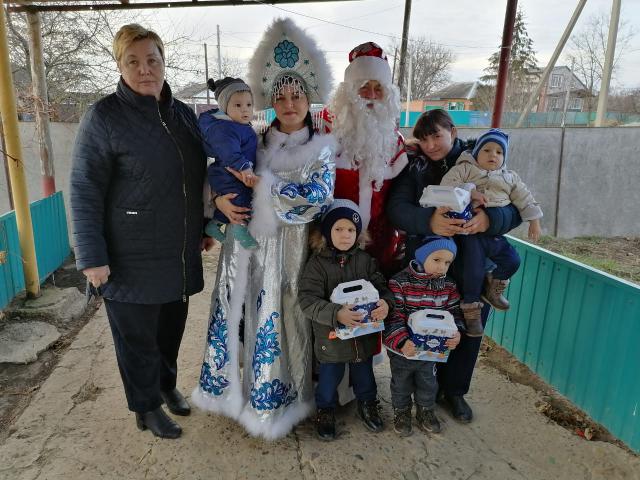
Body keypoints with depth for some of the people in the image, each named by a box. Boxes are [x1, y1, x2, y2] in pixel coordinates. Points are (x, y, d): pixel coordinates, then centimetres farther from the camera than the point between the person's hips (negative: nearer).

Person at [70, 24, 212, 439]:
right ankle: (147, 407, 31)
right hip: (133, 259, -5)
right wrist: (92, 257, -14)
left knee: (172, 326, 19)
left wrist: (203, 229, 17)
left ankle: (166, 383, 43)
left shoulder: (184, 114, 8)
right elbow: (85, 192, -11)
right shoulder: (105, 117, -10)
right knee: (137, 335, 10)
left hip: (180, 254, 5)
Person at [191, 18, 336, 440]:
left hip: (288, 250, -3)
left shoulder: (321, 148, -2)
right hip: (246, 244, 4)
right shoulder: (256, 143, 9)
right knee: (242, 314, 10)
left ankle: (275, 398, 25)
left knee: (279, 319, 4)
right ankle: (236, 385, 33)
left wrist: (262, 181, -15)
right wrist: (220, 199, -11)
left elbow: (317, 199, -17)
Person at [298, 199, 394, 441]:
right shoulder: (317, 263, -15)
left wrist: (385, 303, -25)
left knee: (364, 373, 23)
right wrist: (336, 314, -37)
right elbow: (308, 300, -23)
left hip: (364, 333, 3)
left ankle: (367, 404, 50)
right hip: (331, 335, -3)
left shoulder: (365, 260, -3)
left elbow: (381, 285, -1)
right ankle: (325, 410, 43)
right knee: (330, 376, 16)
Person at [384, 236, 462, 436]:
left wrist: (456, 334, -17)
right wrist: (402, 342, -33)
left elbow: (454, 313, 2)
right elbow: (393, 316, -23)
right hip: (402, 350, -4)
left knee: (428, 383, 24)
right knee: (401, 384, 19)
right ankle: (401, 412, 44)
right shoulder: (399, 282, -22)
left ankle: (425, 411, 49)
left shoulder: (448, 285, -5)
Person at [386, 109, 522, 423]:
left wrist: (490, 219, -27)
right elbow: (396, 207, -13)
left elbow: (516, 209, -5)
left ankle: (454, 390, 34)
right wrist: (428, 220, -32)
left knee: (470, 327, 10)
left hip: (473, 267, 1)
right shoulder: (415, 166, 1)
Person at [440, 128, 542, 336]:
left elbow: (524, 198, 17)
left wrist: (534, 220, 8)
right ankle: (471, 309, 7)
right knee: (474, 270, -10)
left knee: (513, 260, 1)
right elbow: (447, 183, -13)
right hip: (472, 231, -5)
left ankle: (493, 287, 26)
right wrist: (470, 192, -23)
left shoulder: (509, 177, 17)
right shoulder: (465, 169, 1)